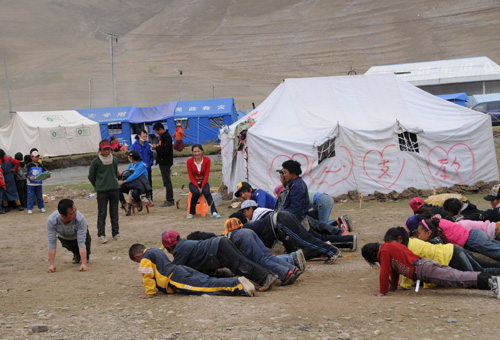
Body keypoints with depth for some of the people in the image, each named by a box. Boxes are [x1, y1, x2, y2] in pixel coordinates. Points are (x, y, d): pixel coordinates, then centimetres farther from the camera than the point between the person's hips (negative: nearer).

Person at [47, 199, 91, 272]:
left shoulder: (80, 219, -42)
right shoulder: (51, 220, -38)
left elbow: (81, 242, -41)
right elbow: (52, 243, -33)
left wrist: (84, 263, -47)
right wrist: (51, 264, -38)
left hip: (79, 235, -2)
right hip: (64, 237, 2)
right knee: (66, 244, -17)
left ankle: (86, 255, 14)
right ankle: (76, 254, 17)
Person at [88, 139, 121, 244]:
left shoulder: (114, 160, 4)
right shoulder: (96, 162, -7)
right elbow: (91, 177, 2)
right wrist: (98, 186, 6)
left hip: (115, 189, 4)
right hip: (101, 191, -3)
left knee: (114, 212, 9)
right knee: (102, 213, -2)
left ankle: (116, 233, 17)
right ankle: (101, 235, 2)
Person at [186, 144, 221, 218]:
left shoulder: (207, 160, -5)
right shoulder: (189, 162, -6)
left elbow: (206, 175, -7)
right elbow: (191, 177, -7)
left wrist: (202, 187, -18)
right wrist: (198, 187, -19)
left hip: (203, 182, 0)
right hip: (193, 183, 0)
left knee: (206, 192, -33)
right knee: (196, 192, -34)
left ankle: (214, 212, -42)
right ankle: (191, 212, -18)